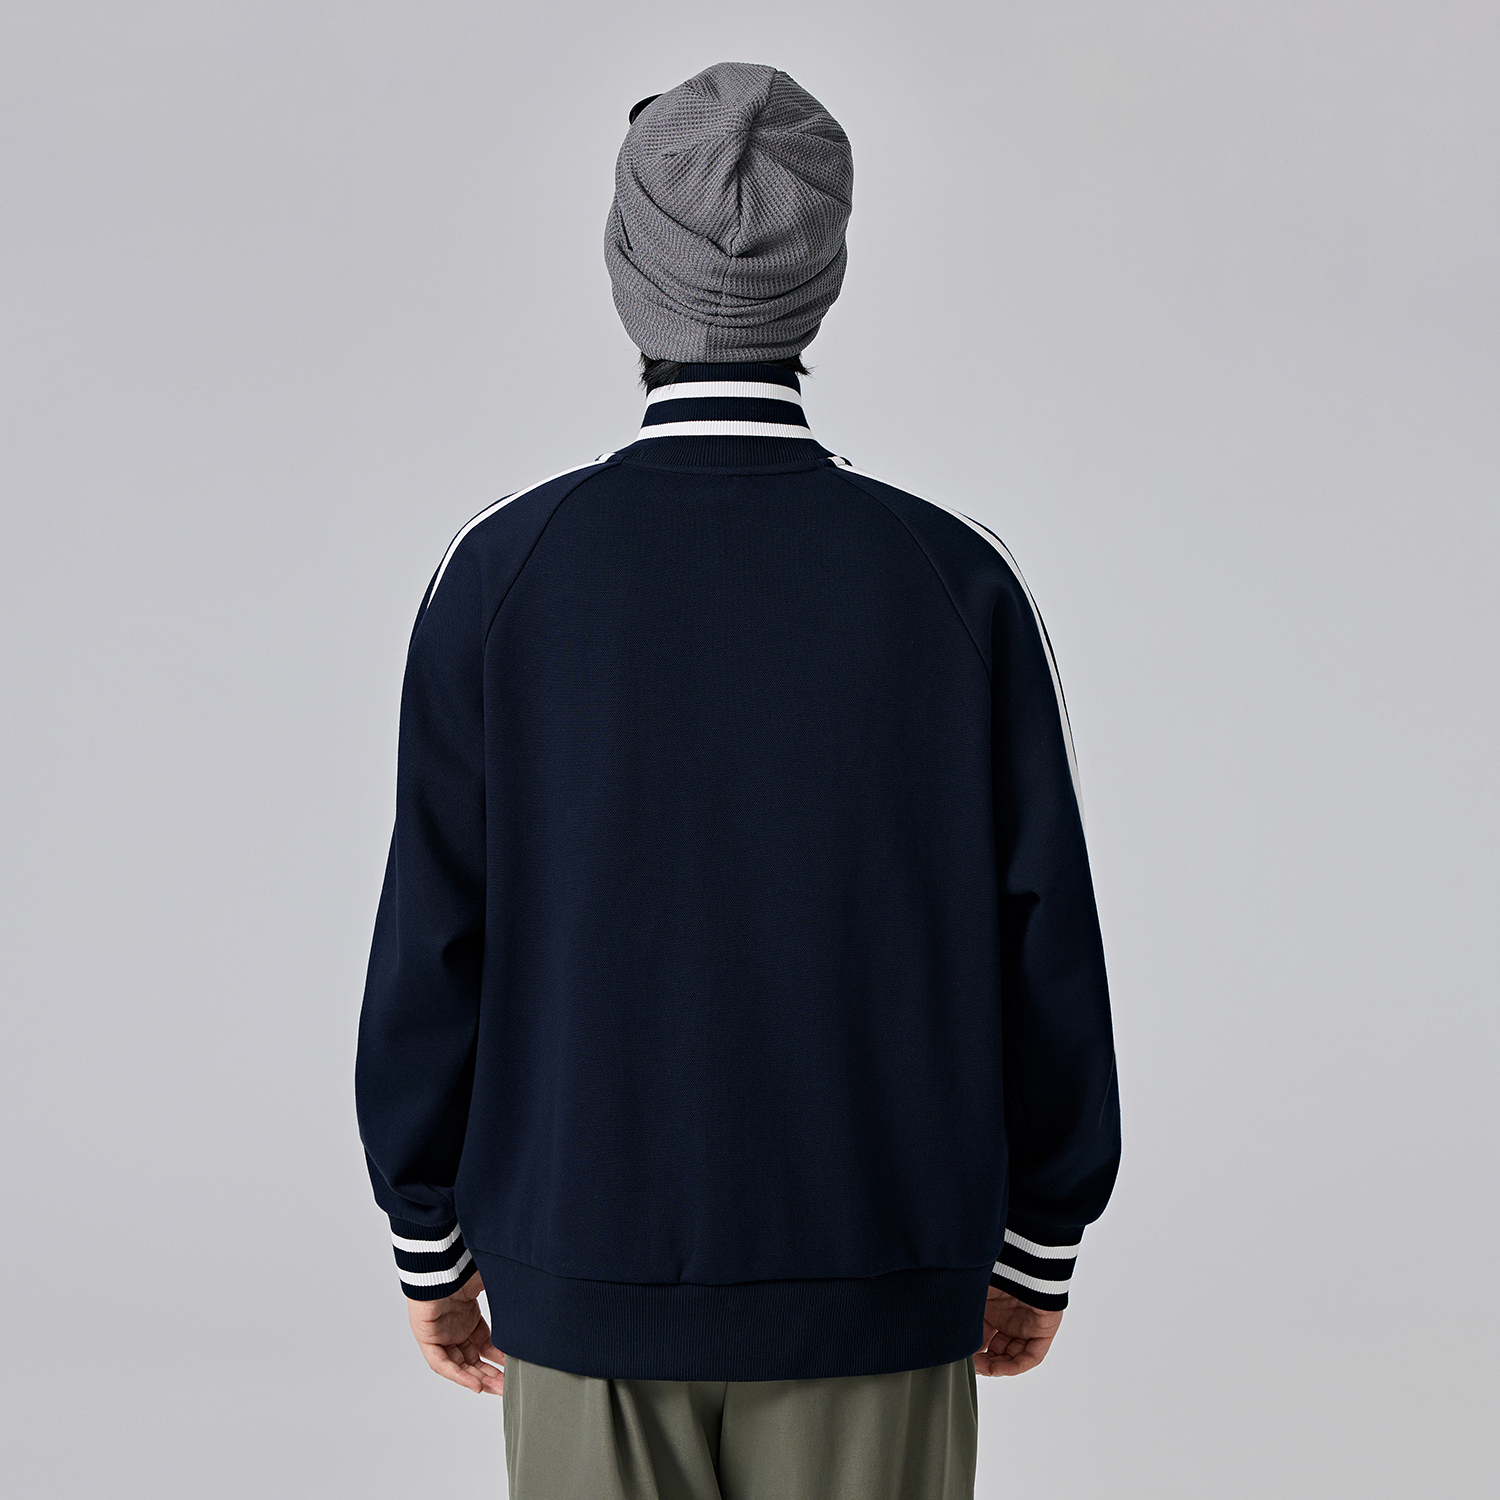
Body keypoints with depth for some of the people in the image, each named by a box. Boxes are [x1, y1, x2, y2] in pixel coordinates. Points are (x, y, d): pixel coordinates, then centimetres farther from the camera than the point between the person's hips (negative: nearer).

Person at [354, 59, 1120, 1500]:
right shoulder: (957, 580, -8)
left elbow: (434, 946, -7)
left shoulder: (501, 573, -10)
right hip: (870, 1297, 0)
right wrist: (1039, 1251, 8)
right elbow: (1044, 952, -6)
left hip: (589, 1280, 0)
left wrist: (430, 1246, 7)